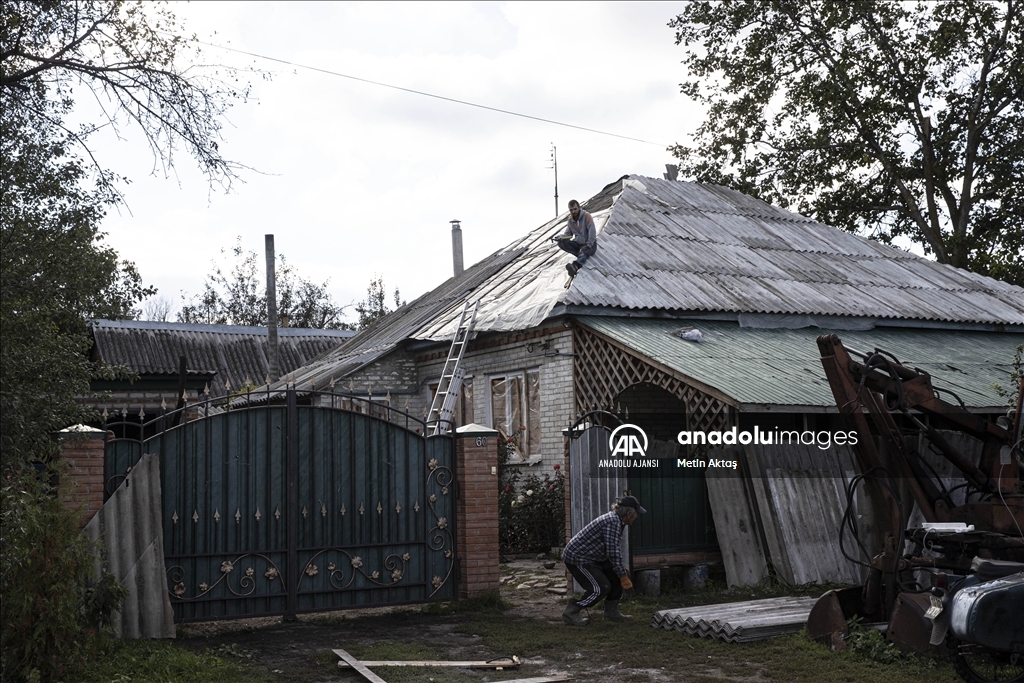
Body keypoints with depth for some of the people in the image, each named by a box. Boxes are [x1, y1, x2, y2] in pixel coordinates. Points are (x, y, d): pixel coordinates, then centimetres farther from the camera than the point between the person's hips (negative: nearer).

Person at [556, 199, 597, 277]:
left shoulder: (586, 216, -14)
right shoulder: (570, 219, 5)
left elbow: (592, 231, -21)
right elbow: (568, 233, 11)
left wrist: (589, 245, -29)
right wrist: (561, 236, -13)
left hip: (589, 244, -7)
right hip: (578, 243, 7)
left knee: (584, 252, -40)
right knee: (561, 243, -16)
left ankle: (575, 267, -71)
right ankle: (582, 256, -18)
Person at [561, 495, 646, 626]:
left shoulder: (616, 520, 7)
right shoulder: (613, 522, -24)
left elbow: (614, 551, 18)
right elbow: (614, 553, -27)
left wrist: (622, 572, 13)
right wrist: (624, 577, -20)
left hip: (590, 557, 10)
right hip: (577, 557, -10)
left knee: (617, 576, 7)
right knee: (601, 588, -15)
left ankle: (611, 612, 15)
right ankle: (570, 613, -4)